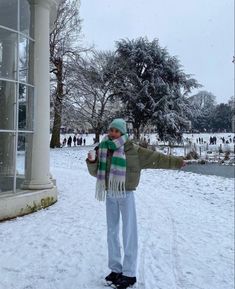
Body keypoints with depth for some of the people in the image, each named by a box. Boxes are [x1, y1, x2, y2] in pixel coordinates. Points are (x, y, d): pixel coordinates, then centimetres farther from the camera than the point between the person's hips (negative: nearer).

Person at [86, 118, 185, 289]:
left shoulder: (132, 150, -10)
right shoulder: (103, 148, 4)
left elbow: (155, 158, -9)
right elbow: (96, 172, 9)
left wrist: (175, 162, -14)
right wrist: (91, 161, -10)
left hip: (126, 195, -5)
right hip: (110, 195, 6)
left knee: (129, 233, 0)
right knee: (112, 232, 14)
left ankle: (129, 274, 13)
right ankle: (116, 269, 30)